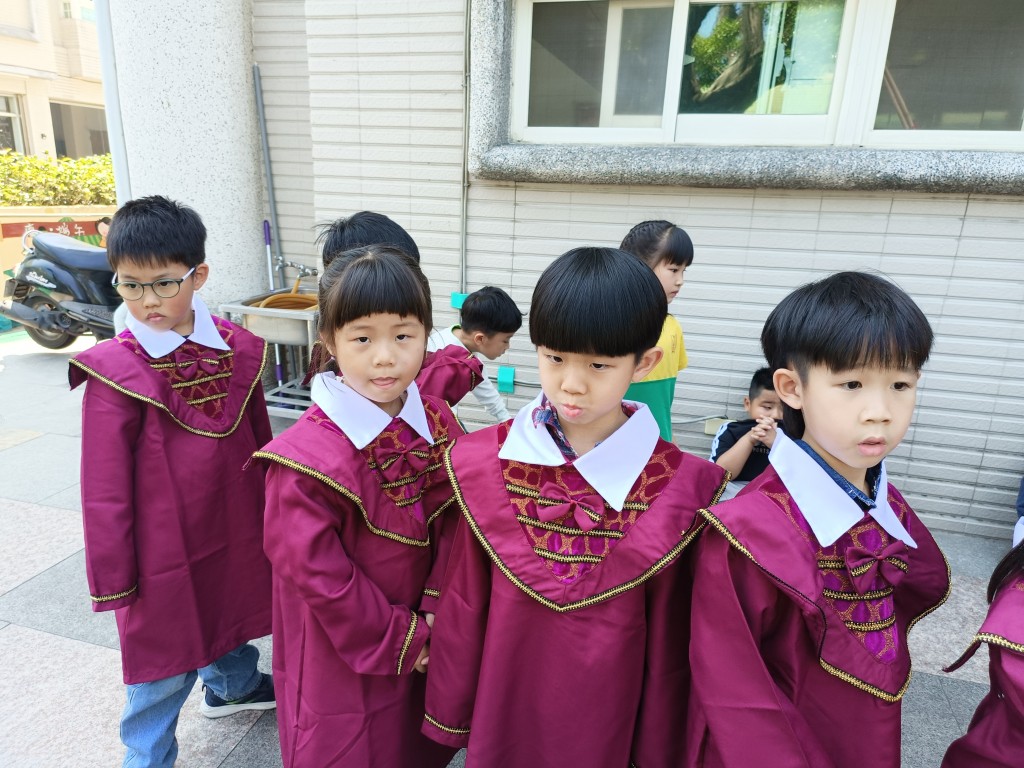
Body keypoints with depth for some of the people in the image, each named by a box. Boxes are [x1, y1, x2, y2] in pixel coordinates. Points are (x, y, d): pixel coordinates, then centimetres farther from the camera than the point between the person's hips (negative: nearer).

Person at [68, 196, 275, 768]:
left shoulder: (238, 350, -5)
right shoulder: (115, 371, -16)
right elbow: (105, 489, -11)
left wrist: (269, 516, 14)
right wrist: (112, 578, -6)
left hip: (237, 532, 5)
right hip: (164, 546, -4)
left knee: (232, 610, 26)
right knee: (164, 660, 11)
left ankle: (233, 685, 56)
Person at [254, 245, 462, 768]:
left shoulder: (438, 425, -8)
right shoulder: (307, 459, -25)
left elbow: (452, 524, -2)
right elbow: (316, 573, -21)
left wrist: (436, 611, -10)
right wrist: (396, 639, -13)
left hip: (424, 643, 5)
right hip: (345, 654, -5)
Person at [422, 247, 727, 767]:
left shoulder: (679, 488, -16)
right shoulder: (485, 464, -12)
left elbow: (668, 640, -7)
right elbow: (463, 604, -3)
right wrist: (450, 714, 5)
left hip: (607, 722, -1)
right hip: (501, 713, 2)